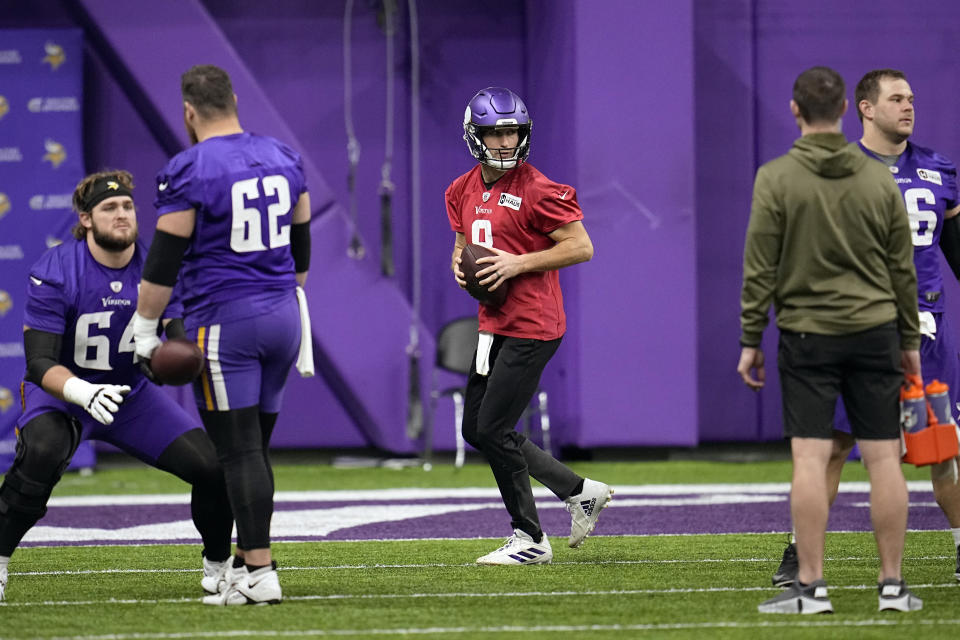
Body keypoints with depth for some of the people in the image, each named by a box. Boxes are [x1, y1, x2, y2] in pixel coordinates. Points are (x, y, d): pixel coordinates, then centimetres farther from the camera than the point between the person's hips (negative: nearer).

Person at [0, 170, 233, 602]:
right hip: (62, 391, -4)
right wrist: (83, 393, -44)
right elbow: (40, 363, -24)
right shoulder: (54, 273, -21)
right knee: (41, 455, -37)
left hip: (132, 394, 4)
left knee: (213, 466, -9)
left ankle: (217, 563, 18)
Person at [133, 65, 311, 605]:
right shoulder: (282, 159, 9)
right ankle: (246, 561, 16)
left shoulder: (189, 170, -11)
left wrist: (145, 329, -1)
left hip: (224, 320, -7)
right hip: (281, 316, 7)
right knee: (256, 448, 13)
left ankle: (260, 574, -10)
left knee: (239, 452, -6)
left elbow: (165, 260, -10)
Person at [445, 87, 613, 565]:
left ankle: (529, 539, 6)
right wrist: (460, 265, 1)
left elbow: (581, 247, -13)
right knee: (476, 429, 12)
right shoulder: (464, 192, 10)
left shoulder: (537, 190, -13)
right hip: (494, 324, 9)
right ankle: (580, 492, 22)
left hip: (531, 326, -9)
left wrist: (518, 263, -19)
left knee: (493, 431, -7)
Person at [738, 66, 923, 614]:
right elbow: (903, 268, 7)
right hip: (874, 331, 2)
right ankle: (893, 585, 5)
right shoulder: (879, 179, 3)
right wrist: (910, 340, 16)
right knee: (884, 456, 4)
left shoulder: (777, 178, -5)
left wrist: (751, 341, 2)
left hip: (806, 336, -2)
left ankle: (811, 587, -6)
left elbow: (760, 269, -5)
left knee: (810, 459, -4)